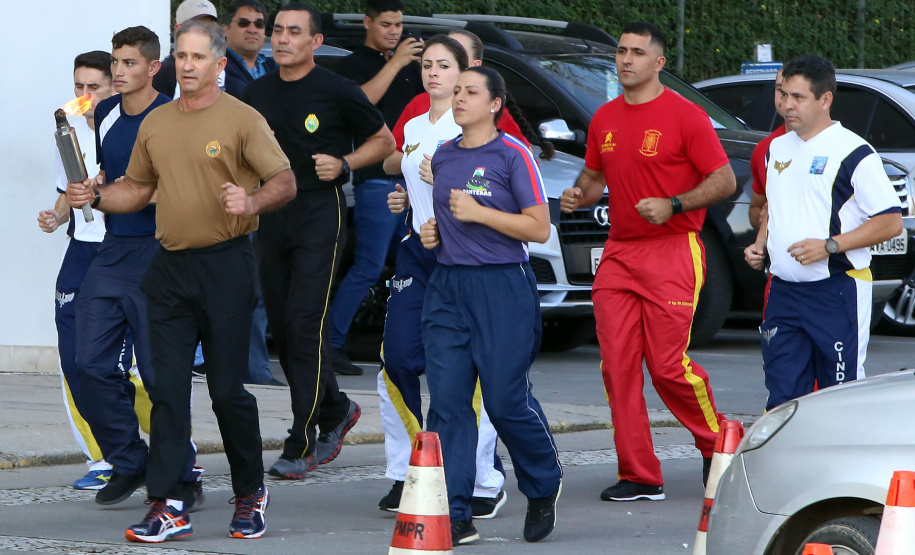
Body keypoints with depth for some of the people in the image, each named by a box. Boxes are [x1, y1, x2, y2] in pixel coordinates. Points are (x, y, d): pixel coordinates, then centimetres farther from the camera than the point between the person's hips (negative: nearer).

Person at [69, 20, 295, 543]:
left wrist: (251, 202, -29)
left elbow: (285, 182, -9)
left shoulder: (242, 120, -4)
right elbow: (138, 187, 24)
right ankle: (169, 504, -2)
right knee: (168, 387, -1)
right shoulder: (156, 123, 13)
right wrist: (95, 198, 6)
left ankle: (251, 494, 17)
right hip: (171, 265, 5)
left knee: (228, 388, -1)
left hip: (225, 264, -5)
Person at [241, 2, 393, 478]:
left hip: (320, 213, -6)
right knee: (282, 327, 7)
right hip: (270, 217, 6)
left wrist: (343, 164, -10)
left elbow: (384, 141, 6)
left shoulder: (337, 92, -3)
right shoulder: (257, 94, 11)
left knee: (305, 324, -13)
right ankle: (336, 411, 29)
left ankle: (301, 446, -12)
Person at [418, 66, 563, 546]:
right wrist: (430, 231, 8)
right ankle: (455, 516, -2)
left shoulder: (513, 156, -6)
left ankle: (544, 488, 22)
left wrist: (479, 213, -15)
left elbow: (539, 227, -9)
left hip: (502, 287, -6)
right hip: (447, 286, 6)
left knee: (506, 399, -4)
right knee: (446, 401, -3)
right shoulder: (443, 156, 13)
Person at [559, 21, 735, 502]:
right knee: (617, 365, -1)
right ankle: (639, 476, 4)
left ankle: (717, 444, 16)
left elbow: (724, 181, -7)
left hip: (672, 251, -6)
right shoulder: (604, 119, 12)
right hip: (617, 254, 6)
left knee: (667, 364, -9)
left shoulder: (684, 116, -6)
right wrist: (577, 195, 2)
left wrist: (672, 205, -19)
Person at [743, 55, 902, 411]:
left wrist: (829, 246, -18)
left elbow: (891, 222, -9)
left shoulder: (853, 152, -8)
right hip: (783, 291, 6)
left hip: (837, 291, -6)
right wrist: (760, 245, 10)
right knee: (783, 393, 2)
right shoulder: (778, 148, 15)